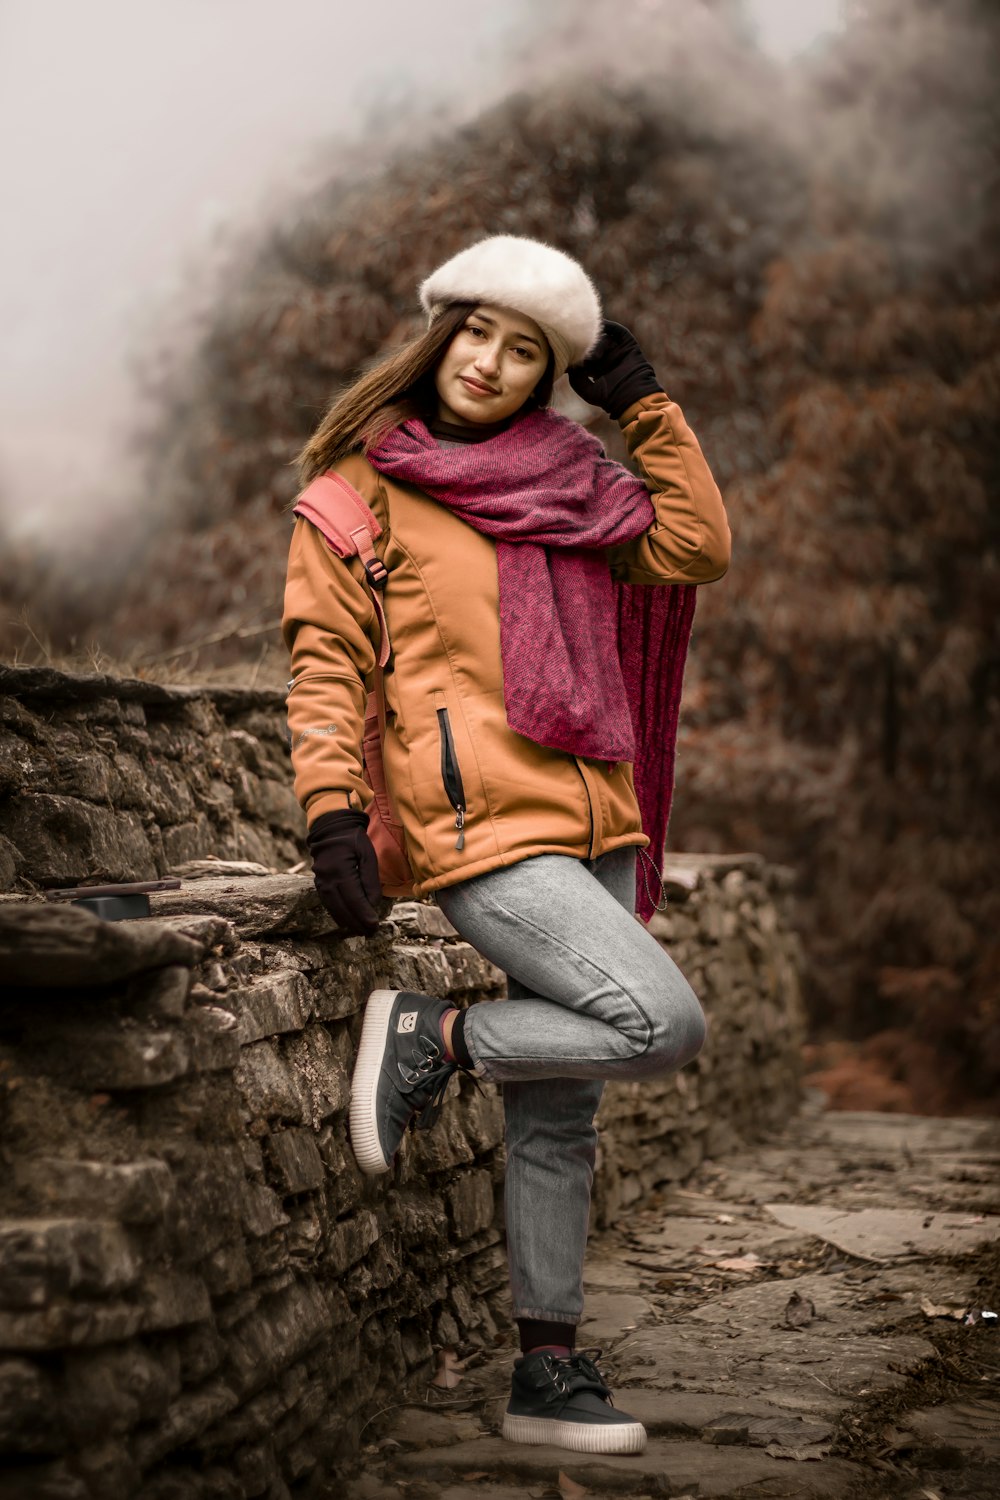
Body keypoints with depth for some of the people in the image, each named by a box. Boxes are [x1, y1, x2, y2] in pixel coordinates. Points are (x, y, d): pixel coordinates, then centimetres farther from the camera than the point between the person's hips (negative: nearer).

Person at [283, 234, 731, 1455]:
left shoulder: (566, 480, 14)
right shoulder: (364, 485, 0)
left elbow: (696, 546, 7)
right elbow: (326, 660, -5)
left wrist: (644, 402, 8)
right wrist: (332, 810, -16)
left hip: (594, 822, 6)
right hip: (481, 827, -6)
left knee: (560, 1110, 9)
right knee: (665, 1024, -20)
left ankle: (547, 1370, 18)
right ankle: (425, 1039, -1)